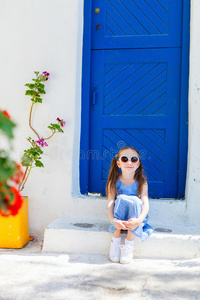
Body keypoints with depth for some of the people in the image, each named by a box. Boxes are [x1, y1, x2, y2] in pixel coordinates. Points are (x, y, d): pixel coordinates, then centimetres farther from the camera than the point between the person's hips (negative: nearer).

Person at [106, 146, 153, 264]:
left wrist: (139, 220, -38)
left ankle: (129, 243, -19)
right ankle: (116, 240, -18)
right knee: (121, 198, -28)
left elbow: (145, 204, -19)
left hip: (134, 216, 0)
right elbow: (110, 203, -15)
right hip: (119, 217, 0)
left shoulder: (142, 182, -10)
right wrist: (113, 220, -34)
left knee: (134, 201, -30)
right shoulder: (114, 182, -9)